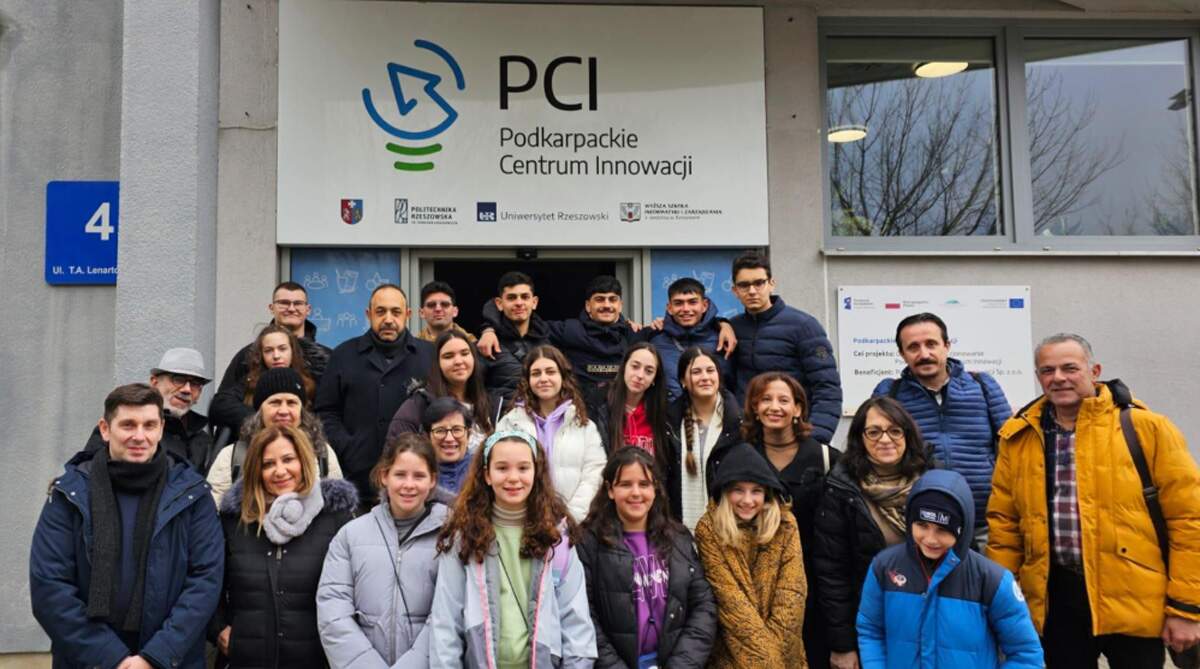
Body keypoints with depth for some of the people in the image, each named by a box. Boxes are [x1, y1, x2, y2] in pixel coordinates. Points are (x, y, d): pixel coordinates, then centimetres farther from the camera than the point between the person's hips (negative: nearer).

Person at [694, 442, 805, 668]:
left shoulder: (785, 526, -4)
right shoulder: (708, 529, -11)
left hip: (783, 650, 2)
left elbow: (792, 591, -8)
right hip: (733, 650, -2)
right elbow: (727, 595, -15)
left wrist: (772, 644, -16)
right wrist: (762, 648, -17)